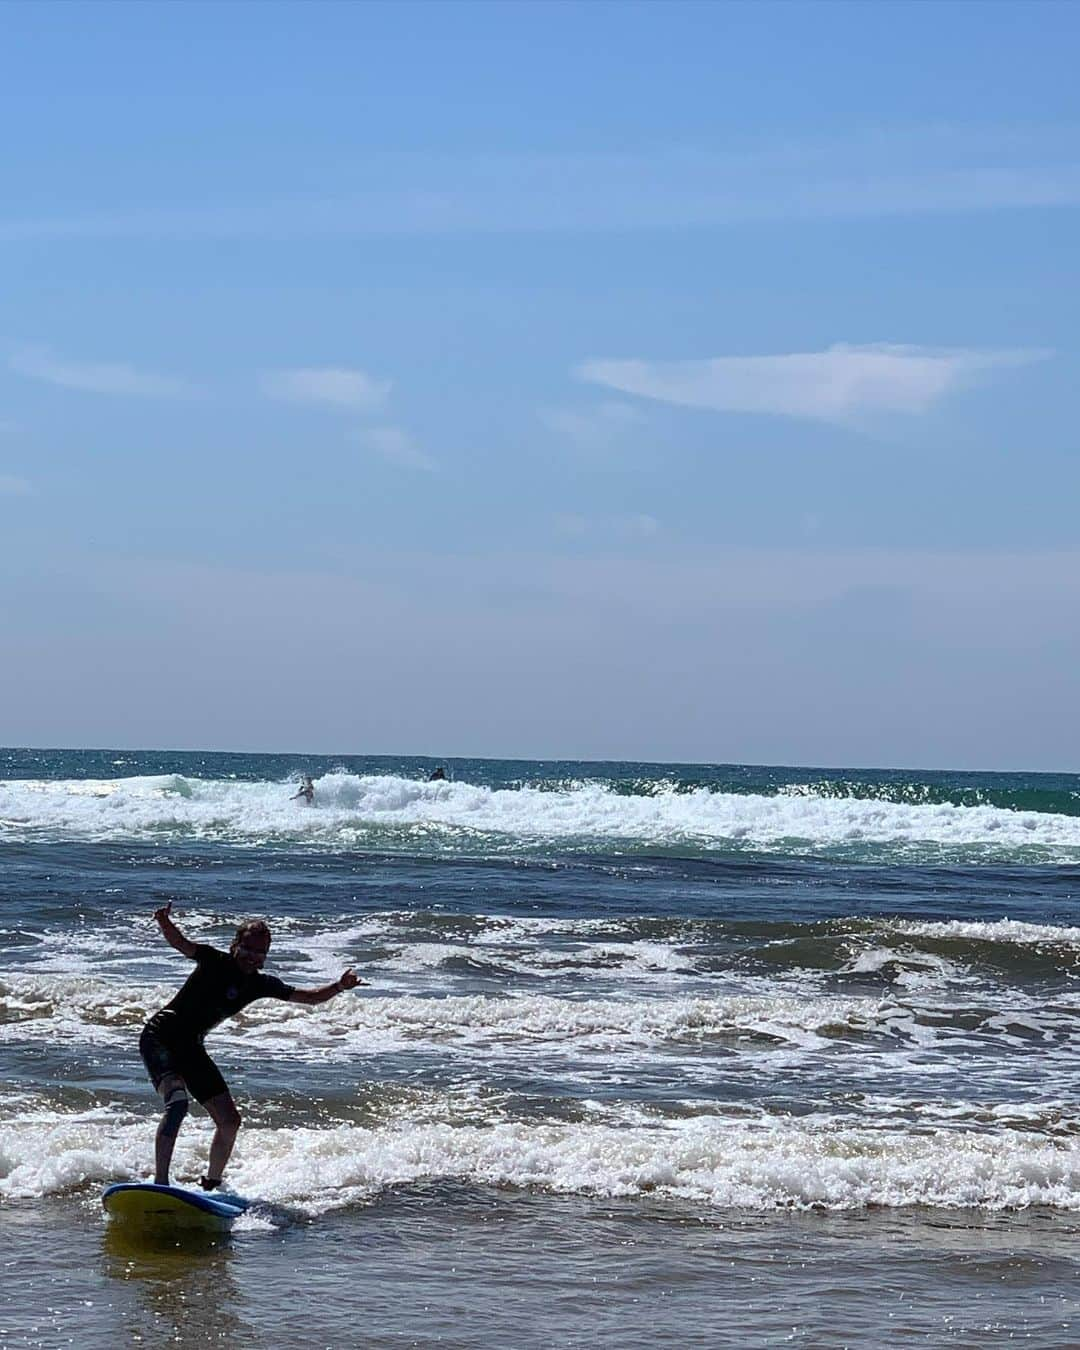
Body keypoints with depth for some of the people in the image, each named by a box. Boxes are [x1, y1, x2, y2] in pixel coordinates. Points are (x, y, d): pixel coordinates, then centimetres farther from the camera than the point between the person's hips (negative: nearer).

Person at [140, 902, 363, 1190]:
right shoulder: (215, 962, -14)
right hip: (159, 1036, -7)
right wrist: (164, 923, -51)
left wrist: (339, 987, -9)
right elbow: (179, 942, -30)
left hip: (191, 1047, 7)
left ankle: (211, 1186, 24)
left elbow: (310, 997, 9)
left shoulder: (261, 985, 2)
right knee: (177, 1101, -30)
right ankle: (160, 1182, -33)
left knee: (229, 1121, 4)